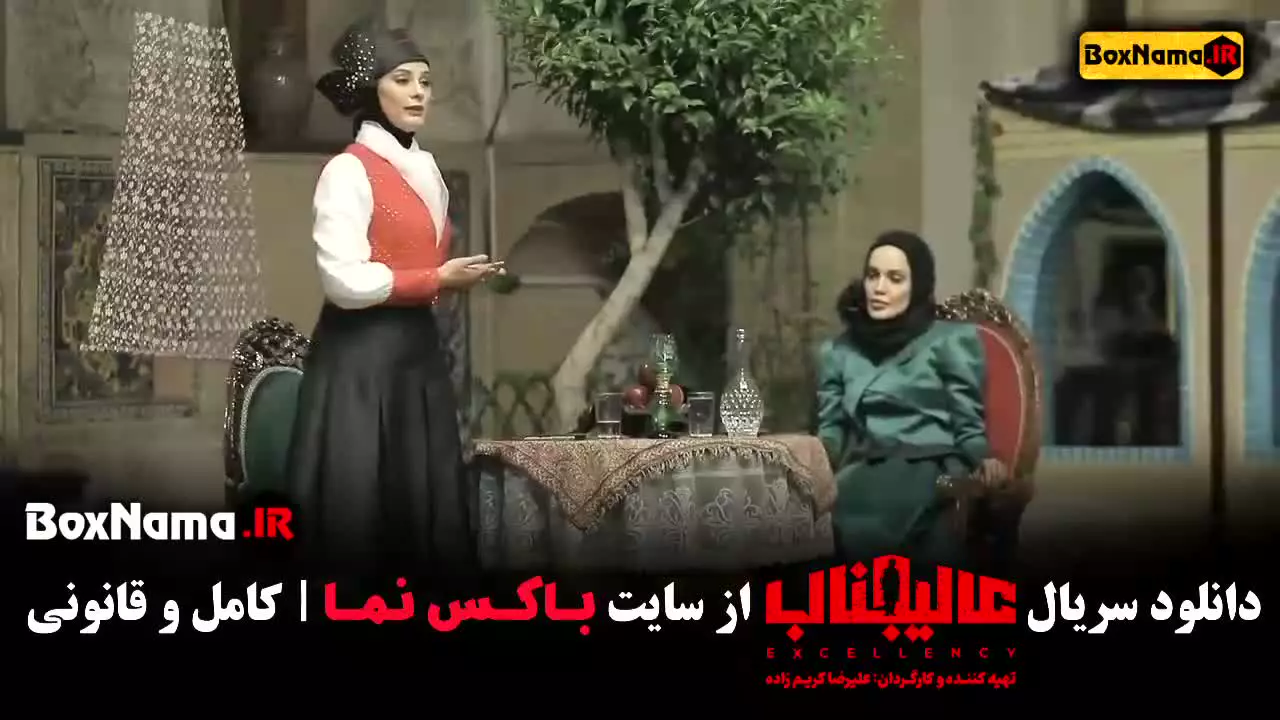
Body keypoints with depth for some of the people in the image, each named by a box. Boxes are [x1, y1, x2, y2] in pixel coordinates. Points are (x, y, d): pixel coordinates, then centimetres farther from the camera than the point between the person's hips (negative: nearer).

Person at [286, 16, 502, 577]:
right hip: (362, 359, -8)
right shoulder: (348, 172, -11)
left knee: (426, 503, 7)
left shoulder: (424, 169, 14)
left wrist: (454, 278, 7)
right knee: (361, 508, -6)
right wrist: (437, 281, -13)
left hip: (417, 352, 8)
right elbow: (345, 281, -19)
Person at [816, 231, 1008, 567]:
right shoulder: (838, 350, 27)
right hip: (863, 475, 3)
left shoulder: (951, 339, 15)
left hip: (928, 468, -3)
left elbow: (968, 427, 10)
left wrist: (984, 462, -13)